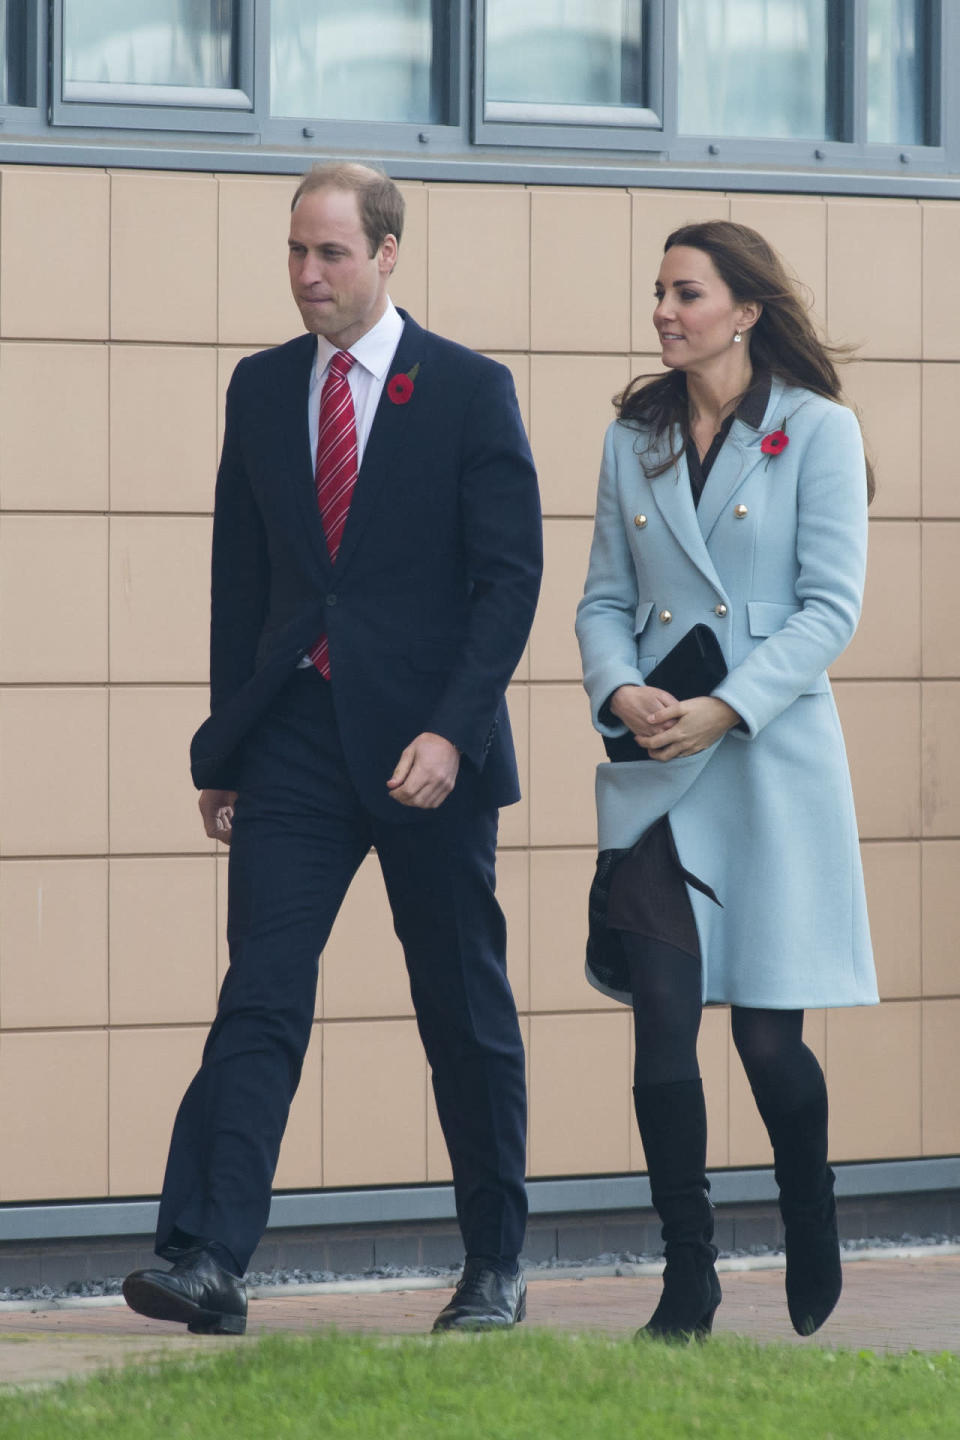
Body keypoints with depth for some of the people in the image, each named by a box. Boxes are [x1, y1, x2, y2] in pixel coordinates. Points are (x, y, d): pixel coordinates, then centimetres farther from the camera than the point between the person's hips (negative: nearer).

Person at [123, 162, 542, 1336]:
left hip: (428, 745, -3)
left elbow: (510, 575, -7)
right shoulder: (261, 389, 10)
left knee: (466, 1015, 7)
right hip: (295, 736, 3)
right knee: (260, 996, -10)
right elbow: (238, 579, 14)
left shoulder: (469, 391, -2)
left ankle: (495, 1267, 20)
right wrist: (223, 749, 10)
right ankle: (206, 1259, -18)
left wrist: (452, 731, -17)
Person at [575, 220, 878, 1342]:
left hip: (772, 755, -3)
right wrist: (620, 690, -8)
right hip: (656, 774, 3)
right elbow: (605, 598, 13)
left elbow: (830, 607, -6)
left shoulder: (817, 432, -1)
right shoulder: (635, 439, 11)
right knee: (662, 1025, -5)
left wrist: (725, 709, -16)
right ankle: (688, 1278, 4)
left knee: (767, 1031, -1)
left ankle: (812, 1239, 25)